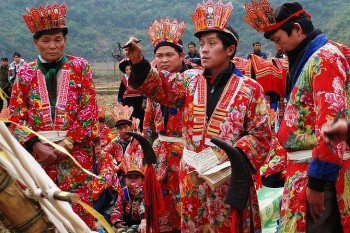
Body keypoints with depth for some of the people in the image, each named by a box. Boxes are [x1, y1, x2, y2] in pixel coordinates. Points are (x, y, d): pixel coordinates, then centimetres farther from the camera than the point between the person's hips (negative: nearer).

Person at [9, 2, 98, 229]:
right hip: (36, 152, 1)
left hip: (75, 152, -1)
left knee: (77, 210, -2)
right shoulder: (25, 73, 10)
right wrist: (36, 145, -12)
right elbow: (16, 116, 4)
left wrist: (68, 142, -12)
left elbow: (89, 109, -1)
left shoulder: (80, 67, 7)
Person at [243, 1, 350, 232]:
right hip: (306, 166, 10)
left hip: (317, 169, -9)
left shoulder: (324, 57, -13)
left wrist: (318, 181, -22)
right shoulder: (308, 59, 17)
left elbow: (331, 121, -22)